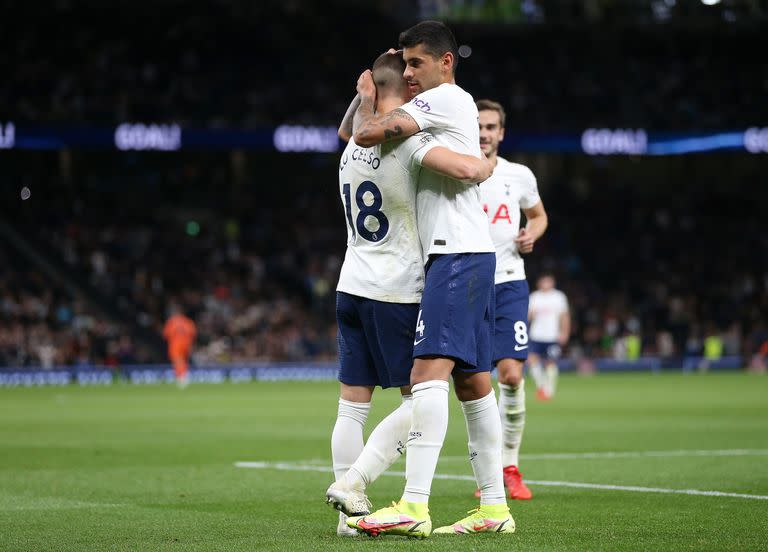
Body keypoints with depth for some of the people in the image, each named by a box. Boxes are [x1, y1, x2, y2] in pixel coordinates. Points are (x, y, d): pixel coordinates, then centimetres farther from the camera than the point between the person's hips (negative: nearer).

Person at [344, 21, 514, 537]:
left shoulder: (445, 99, -7)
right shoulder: (458, 105, 23)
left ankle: (414, 506, -29)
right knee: (472, 379, 10)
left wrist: (366, 99, 5)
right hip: (470, 255, 11)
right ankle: (494, 507, 13)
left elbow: (366, 133, -15)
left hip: (457, 253, -11)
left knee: (430, 369, -19)